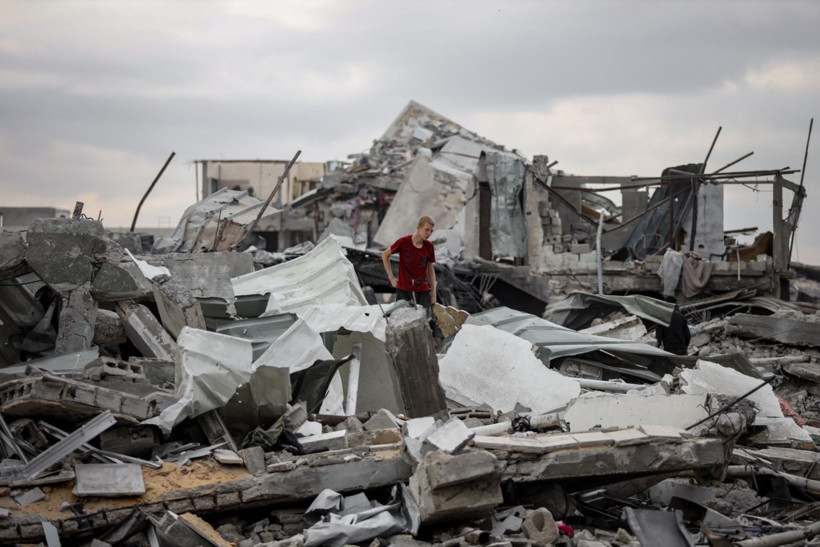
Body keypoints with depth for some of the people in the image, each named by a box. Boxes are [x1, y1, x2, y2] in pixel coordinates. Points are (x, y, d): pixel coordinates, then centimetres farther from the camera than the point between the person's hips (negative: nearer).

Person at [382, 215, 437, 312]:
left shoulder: (429, 247, -1)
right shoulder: (403, 242, -10)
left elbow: (430, 270, 10)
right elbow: (385, 255, 5)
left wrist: (433, 294, 9)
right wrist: (391, 278, 2)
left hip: (423, 291, 2)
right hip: (403, 290, -2)